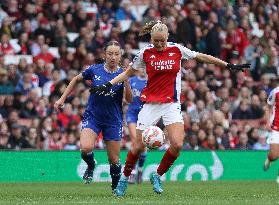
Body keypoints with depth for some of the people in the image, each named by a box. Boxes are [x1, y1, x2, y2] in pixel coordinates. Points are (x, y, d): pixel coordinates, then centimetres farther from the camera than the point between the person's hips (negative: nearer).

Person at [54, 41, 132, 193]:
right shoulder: (94, 70, -4)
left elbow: (129, 99, -14)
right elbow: (76, 79, 13)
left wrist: (126, 81, -28)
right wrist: (62, 98, 10)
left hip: (113, 121, 0)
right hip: (92, 116, 0)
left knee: (114, 160, 3)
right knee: (85, 148, -25)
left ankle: (115, 188, 28)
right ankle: (91, 166, 9)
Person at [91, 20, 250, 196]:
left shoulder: (177, 49, -1)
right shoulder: (145, 53, -2)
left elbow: (202, 57, 8)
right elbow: (128, 73, 10)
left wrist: (229, 66, 8)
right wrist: (108, 85, -1)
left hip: (172, 105, 1)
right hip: (150, 104, -1)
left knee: (177, 145, -16)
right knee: (139, 146, -3)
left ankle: (158, 176, 5)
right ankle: (125, 178, 20)